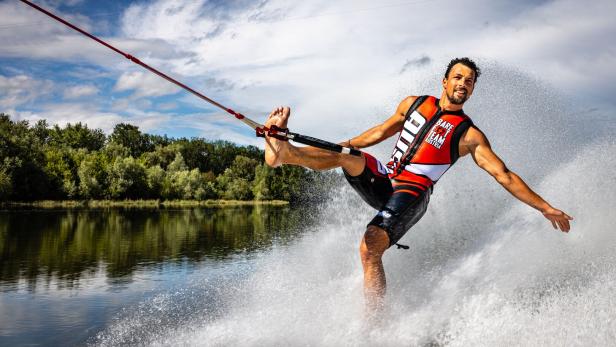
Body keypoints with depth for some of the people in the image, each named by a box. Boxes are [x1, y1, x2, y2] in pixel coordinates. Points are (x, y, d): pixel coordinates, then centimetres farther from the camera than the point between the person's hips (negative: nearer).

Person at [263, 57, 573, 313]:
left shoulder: (470, 135, 1)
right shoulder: (414, 104, 12)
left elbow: (504, 175, -1)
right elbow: (381, 132, 21)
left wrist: (545, 208, -5)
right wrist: (341, 145, 20)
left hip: (411, 194, -4)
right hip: (381, 179, 5)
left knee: (370, 248, -26)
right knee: (347, 155, -25)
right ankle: (282, 151, -33)